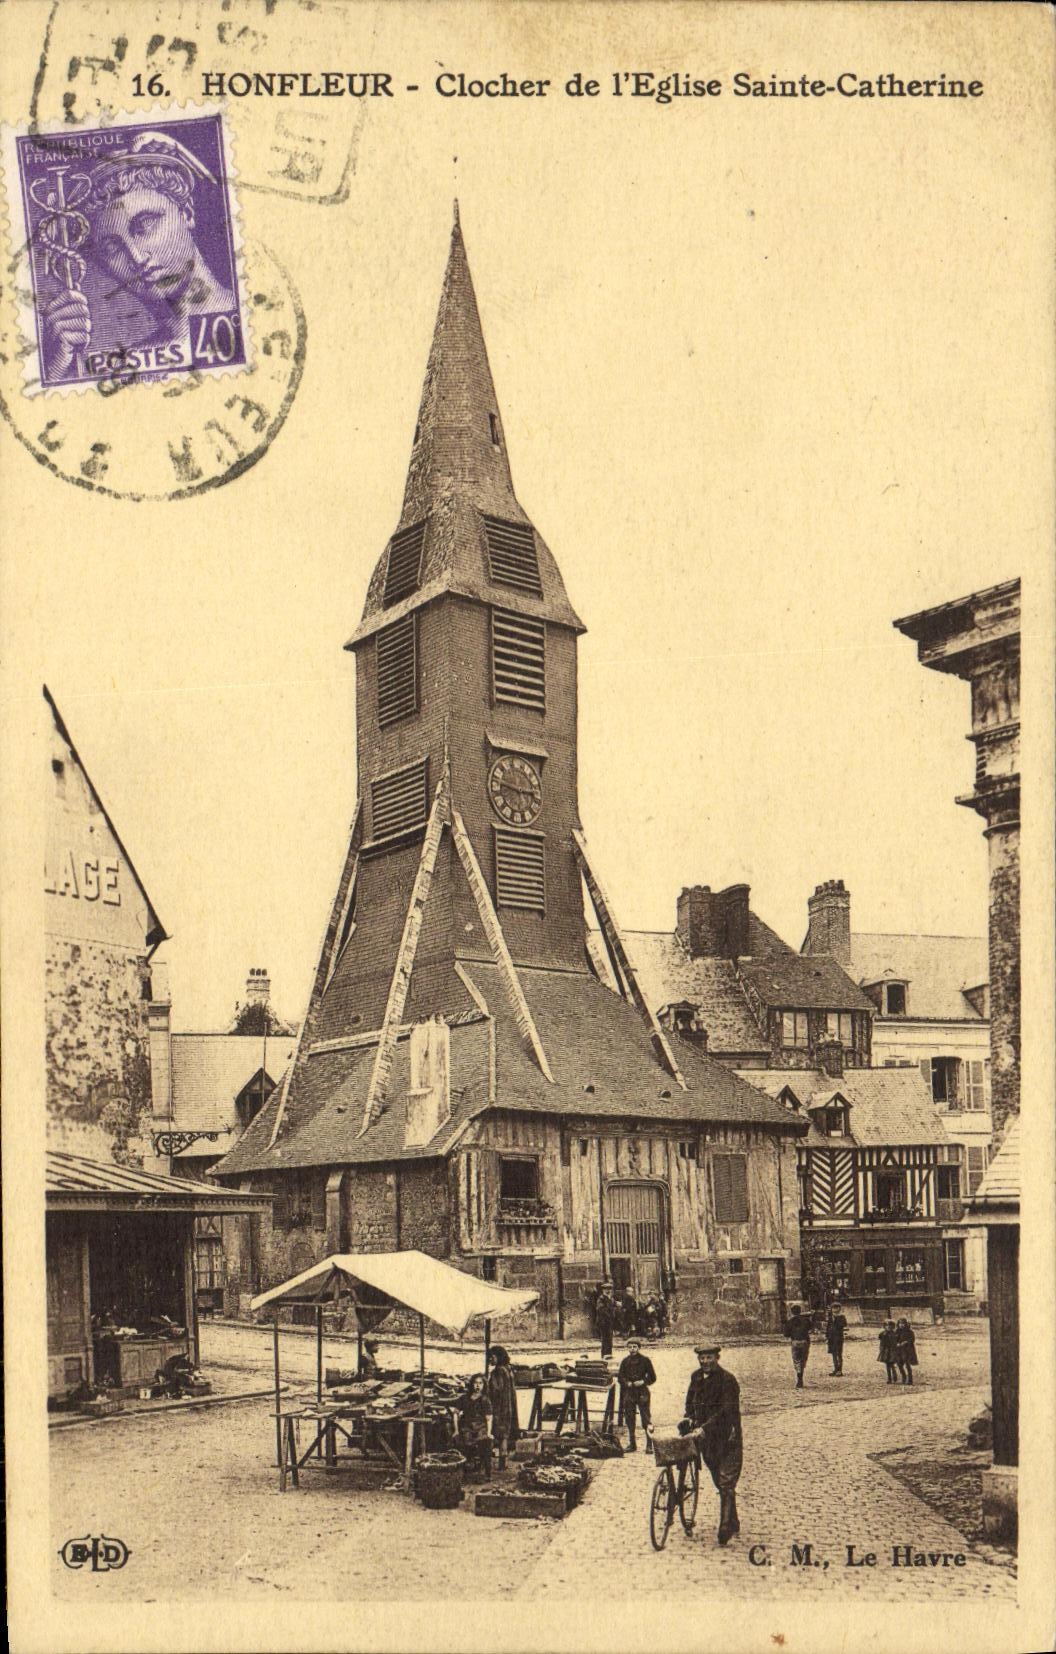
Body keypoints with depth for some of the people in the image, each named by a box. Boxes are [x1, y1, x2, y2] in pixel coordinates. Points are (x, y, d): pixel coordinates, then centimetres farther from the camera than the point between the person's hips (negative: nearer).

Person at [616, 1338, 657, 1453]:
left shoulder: (645, 1360, 0)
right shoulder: (625, 1361, 8)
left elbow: (652, 1378, 4)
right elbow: (620, 1377, 11)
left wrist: (643, 1382, -12)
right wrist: (628, 1383, -7)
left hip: (642, 1393, -3)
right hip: (628, 1393, 3)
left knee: (646, 1419, -7)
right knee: (629, 1420, 6)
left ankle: (649, 1445, -3)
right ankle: (631, 1445, 16)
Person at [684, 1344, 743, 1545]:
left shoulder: (727, 1380, -14)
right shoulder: (697, 1377, 7)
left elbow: (725, 1410, -21)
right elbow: (690, 1400, 20)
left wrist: (704, 1427, -28)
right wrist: (690, 1417, 1)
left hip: (727, 1439, -6)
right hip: (706, 1438, 6)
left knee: (726, 1484, -11)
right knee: (720, 1483, 14)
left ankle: (725, 1528, -12)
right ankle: (733, 1523, 27)